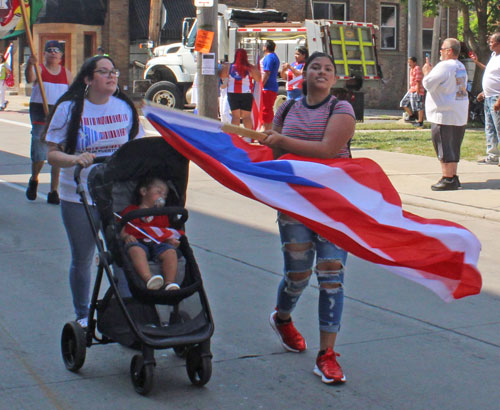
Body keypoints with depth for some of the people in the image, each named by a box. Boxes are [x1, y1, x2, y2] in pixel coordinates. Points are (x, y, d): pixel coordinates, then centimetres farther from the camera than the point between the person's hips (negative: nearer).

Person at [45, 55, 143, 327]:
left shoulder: (125, 108, 6)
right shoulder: (69, 109, -5)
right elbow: (52, 153, -7)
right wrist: (75, 159, -27)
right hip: (79, 198, -2)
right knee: (82, 259, 9)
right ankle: (82, 316, 26)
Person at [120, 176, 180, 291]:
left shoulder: (162, 215, 35)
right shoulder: (130, 210, 24)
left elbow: (167, 234, 25)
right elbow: (120, 229, 13)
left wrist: (171, 240, 1)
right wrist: (126, 236, -9)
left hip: (158, 244, 3)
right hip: (137, 242, -3)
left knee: (170, 251, -31)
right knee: (136, 249, -40)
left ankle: (170, 283, -42)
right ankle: (148, 278, -59)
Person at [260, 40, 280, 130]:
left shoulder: (268, 57, -13)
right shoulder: (274, 57, 19)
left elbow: (266, 73, -20)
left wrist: (260, 86, -19)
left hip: (267, 88, -10)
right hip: (273, 88, 10)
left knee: (265, 110, -8)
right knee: (269, 111, 14)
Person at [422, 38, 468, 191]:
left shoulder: (444, 66, -15)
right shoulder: (461, 67, 15)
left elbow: (428, 84, -19)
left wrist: (426, 72, 0)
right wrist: (431, 71, 18)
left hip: (444, 115, -9)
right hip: (460, 114, 9)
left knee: (443, 147, -5)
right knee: (454, 148, 14)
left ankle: (447, 179, -5)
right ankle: (453, 177, 20)